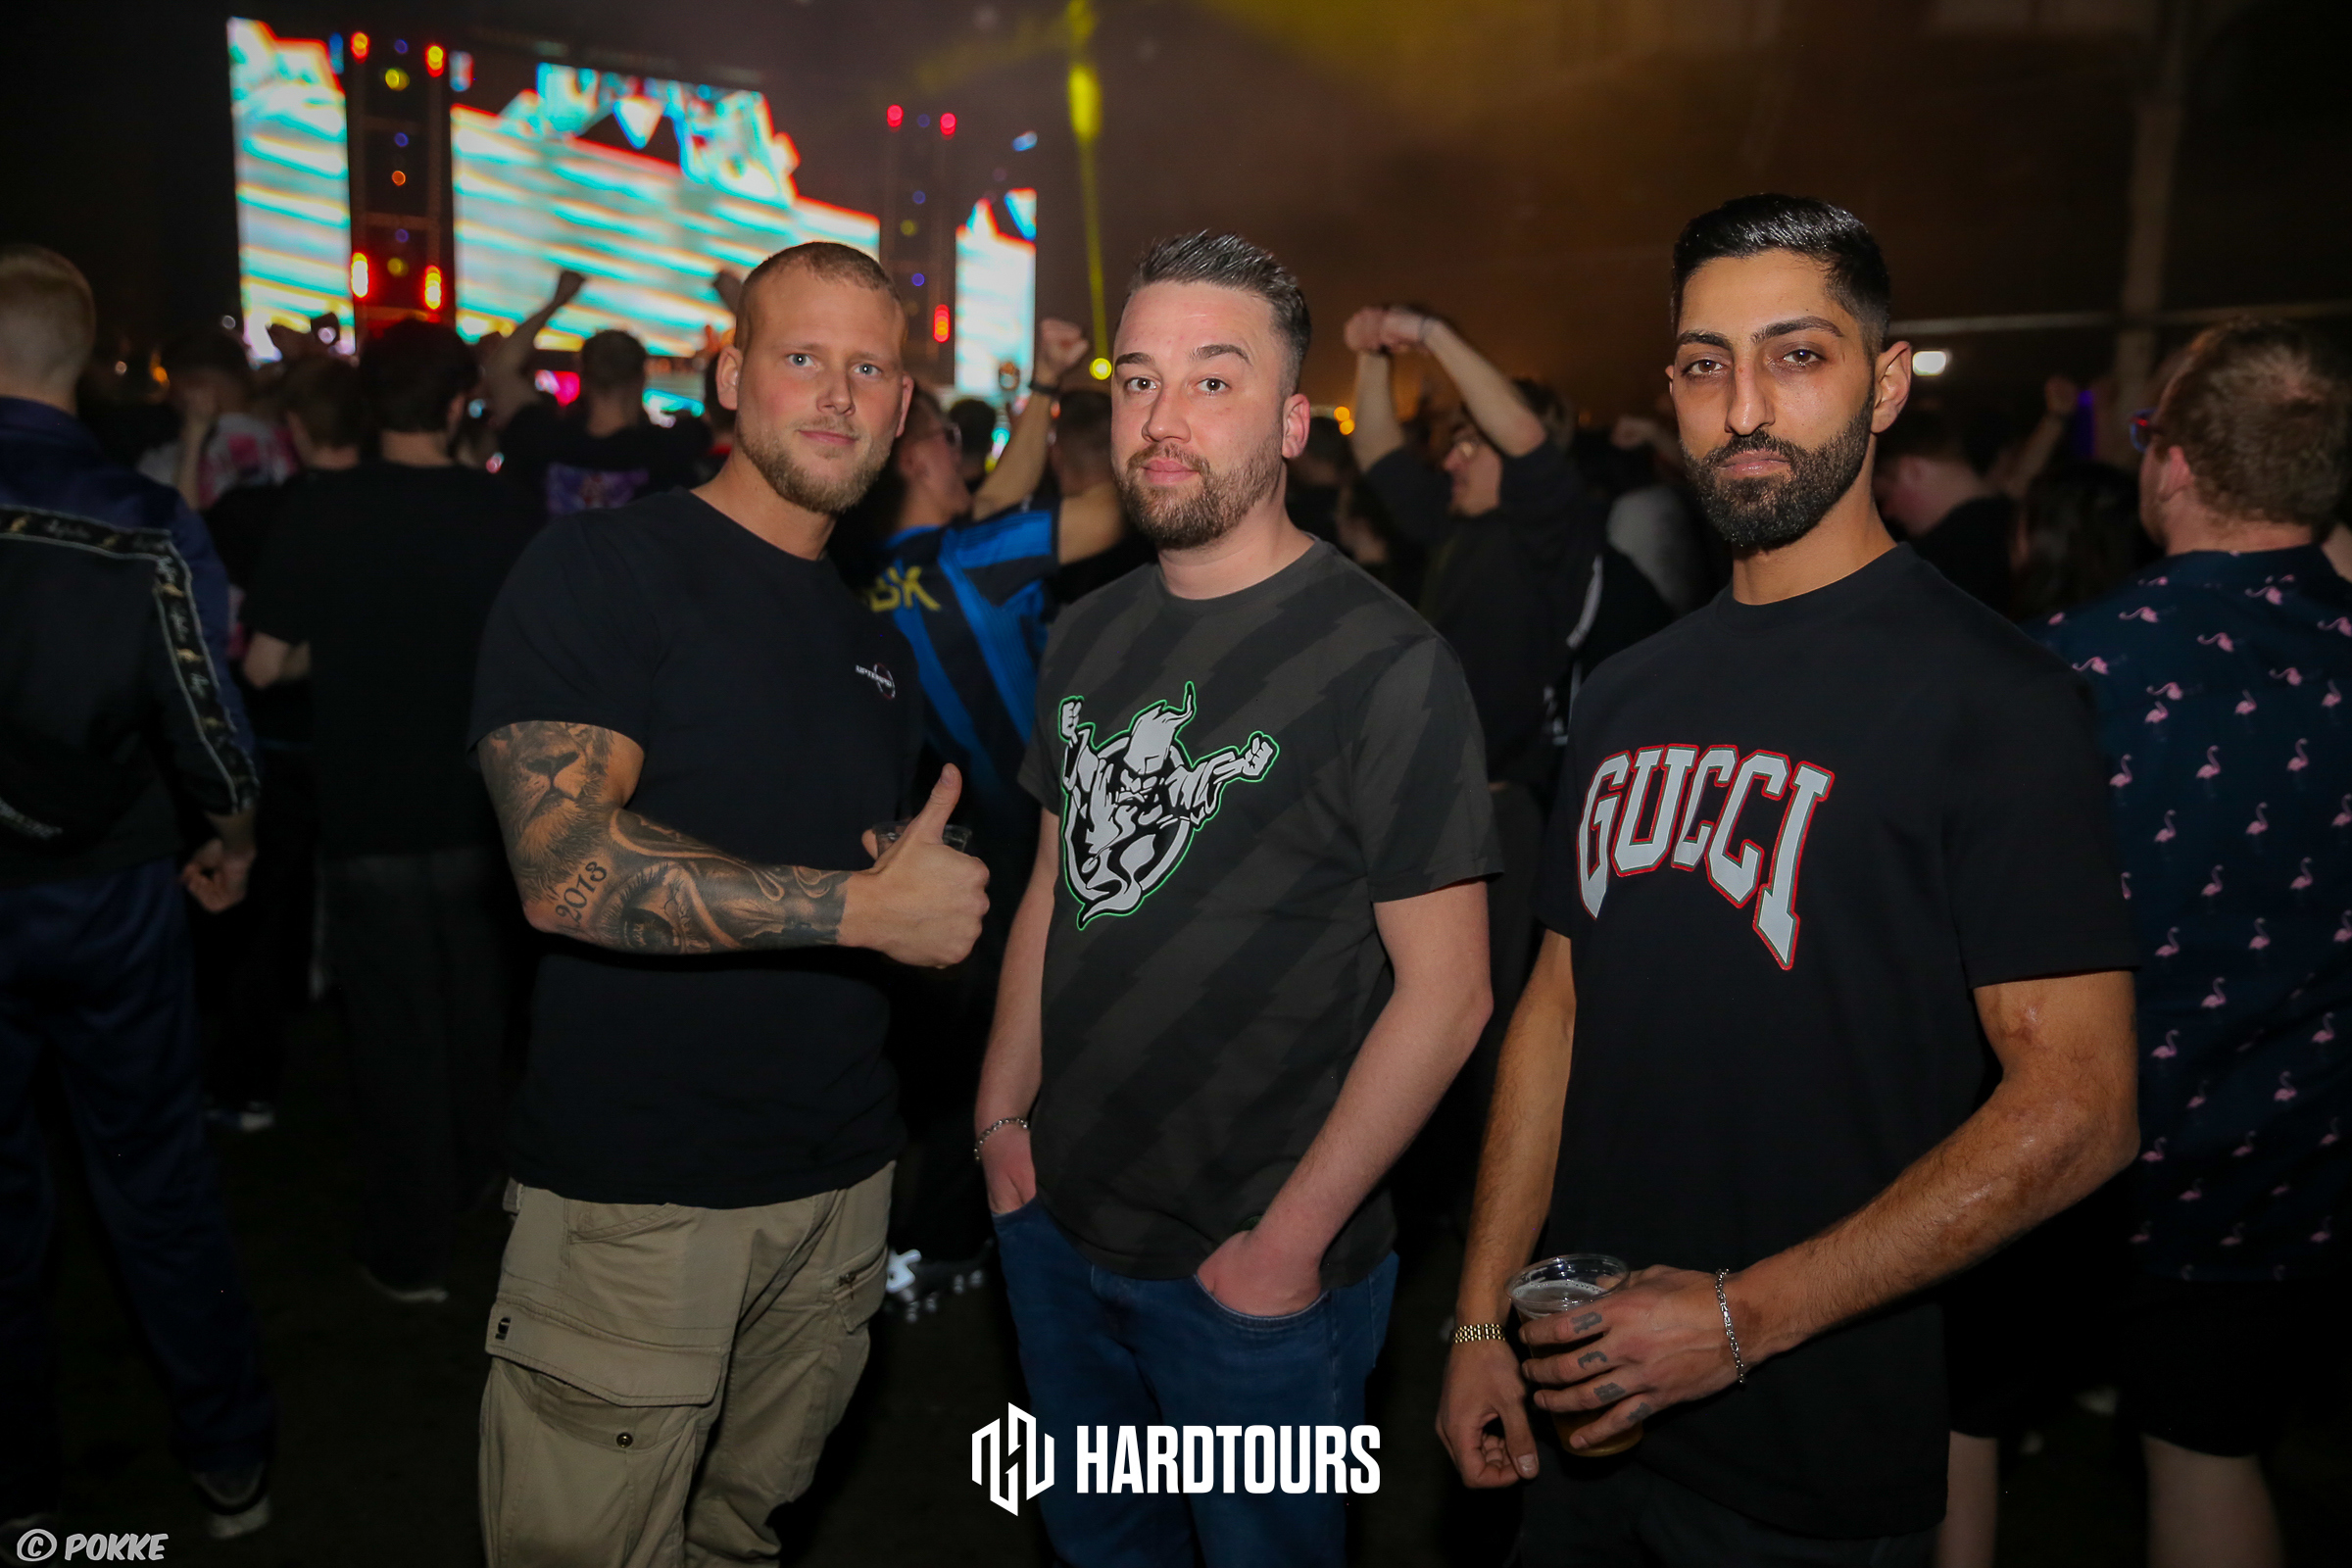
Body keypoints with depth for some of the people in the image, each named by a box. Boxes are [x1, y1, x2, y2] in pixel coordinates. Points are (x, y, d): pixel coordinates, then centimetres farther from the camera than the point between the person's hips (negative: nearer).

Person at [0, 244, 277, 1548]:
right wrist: (235, 840, 9)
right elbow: (207, 725, -9)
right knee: (157, 1181, 12)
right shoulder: (148, 530, -12)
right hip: (109, 897, 0)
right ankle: (231, 1465, 23)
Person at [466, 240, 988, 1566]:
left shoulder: (878, 634, 13)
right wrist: (865, 908, -21)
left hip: (842, 1185, 6)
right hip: (634, 1194, -6)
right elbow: (570, 870, -22)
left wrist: (928, 882, 3)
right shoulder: (599, 572, -9)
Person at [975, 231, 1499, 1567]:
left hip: (1256, 1270, -6)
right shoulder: (1093, 634, 4)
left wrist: (1293, 1238, -16)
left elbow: (1445, 987, -18)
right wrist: (1003, 1109, 5)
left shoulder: (1389, 665, -17)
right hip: (1056, 1227, 6)